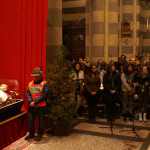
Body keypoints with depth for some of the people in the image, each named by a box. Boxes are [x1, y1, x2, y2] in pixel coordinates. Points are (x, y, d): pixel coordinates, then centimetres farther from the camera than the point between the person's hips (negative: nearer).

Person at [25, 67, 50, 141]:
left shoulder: (45, 84, -7)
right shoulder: (30, 84, 10)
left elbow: (44, 95, -16)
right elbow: (27, 93, 4)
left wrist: (35, 102, -19)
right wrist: (30, 101, -14)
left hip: (41, 106, -5)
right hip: (32, 106, 5)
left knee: (41, 121, 6)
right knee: (30, 121, 11)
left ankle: (40, 135, 21)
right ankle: (31, 134, 29)